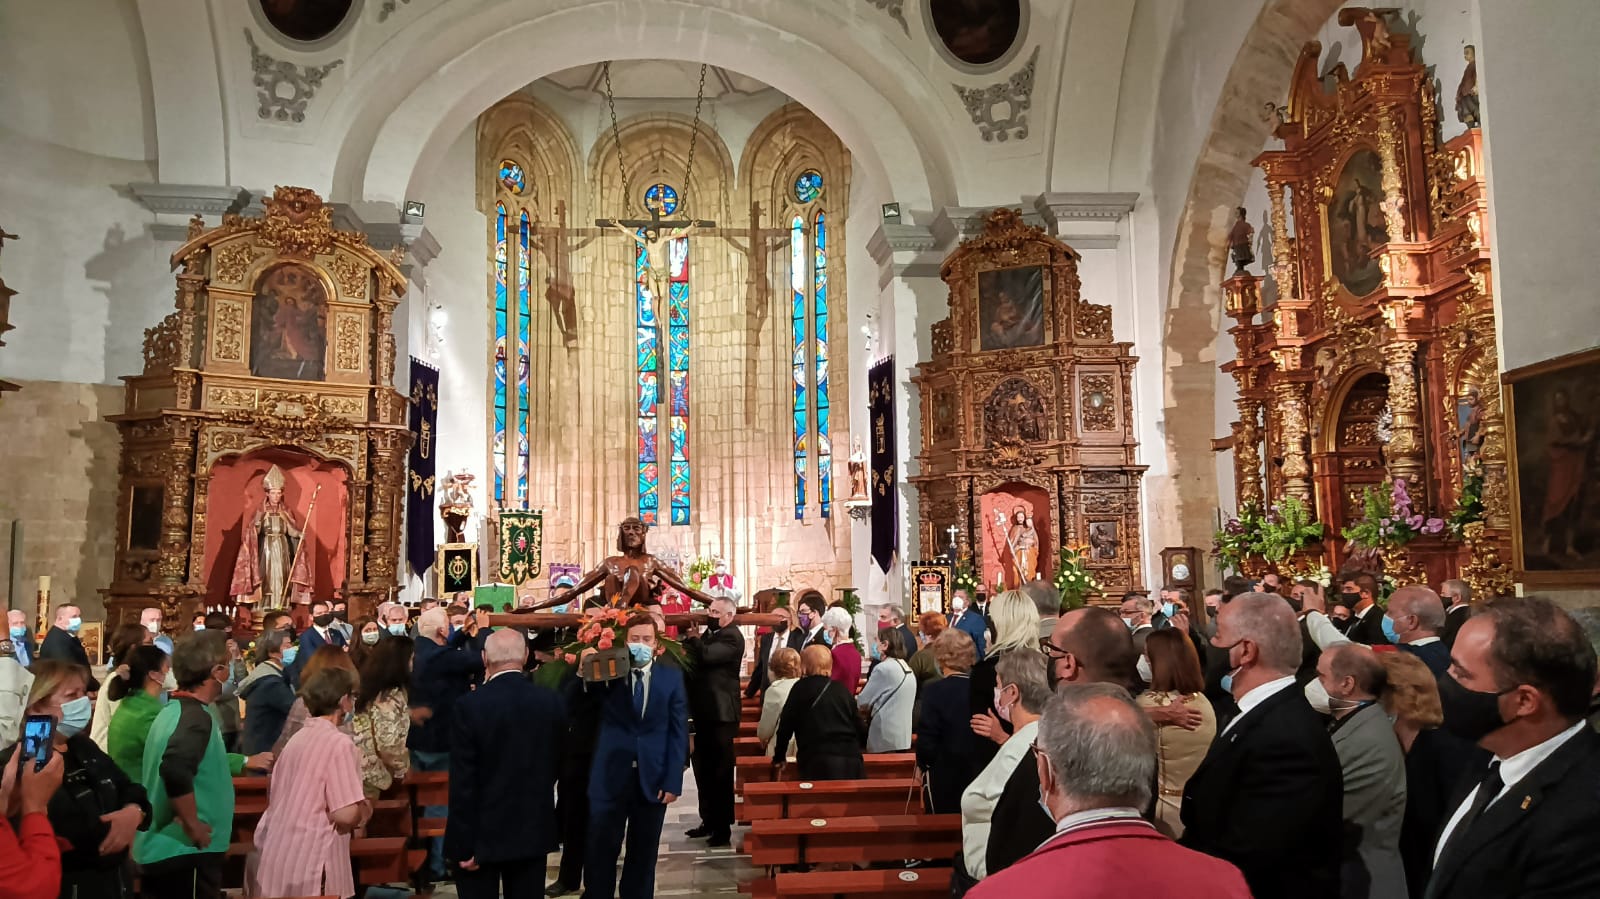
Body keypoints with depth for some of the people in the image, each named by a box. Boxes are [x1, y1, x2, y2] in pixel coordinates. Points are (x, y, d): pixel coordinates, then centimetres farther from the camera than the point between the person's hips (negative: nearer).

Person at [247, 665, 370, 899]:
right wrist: (364, 810, 1)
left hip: (270, 860, 8)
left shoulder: (297, 737, 10)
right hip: (304, 870, -8)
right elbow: (345, 815, -21)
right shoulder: (339, 743, -14)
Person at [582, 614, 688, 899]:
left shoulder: (672, 677, 4)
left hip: (653, 778, 1)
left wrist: (673, 781, -6)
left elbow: (678, 732, 1)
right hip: (610, 776, -1)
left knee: (643, 854, 11)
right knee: (600, 852, 5)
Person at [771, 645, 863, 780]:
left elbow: (785, 727, 5)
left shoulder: (801, 688, 4)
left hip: (817, 763, -4)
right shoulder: (842, 689, 15)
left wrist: (778, 758, 18)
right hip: (851, 760, 4)